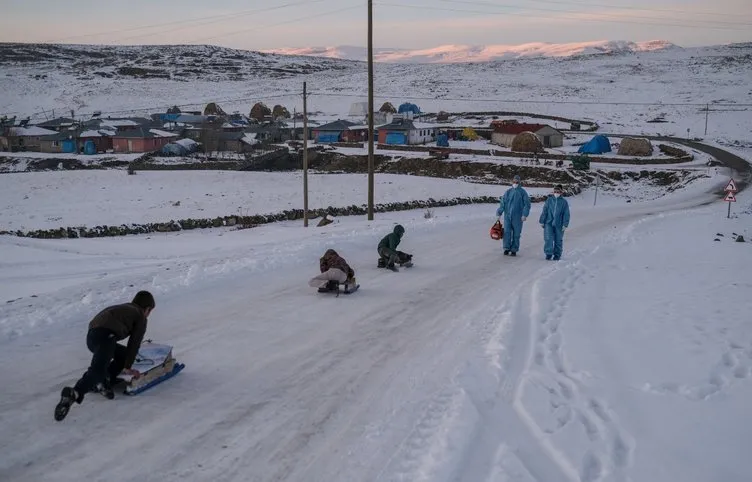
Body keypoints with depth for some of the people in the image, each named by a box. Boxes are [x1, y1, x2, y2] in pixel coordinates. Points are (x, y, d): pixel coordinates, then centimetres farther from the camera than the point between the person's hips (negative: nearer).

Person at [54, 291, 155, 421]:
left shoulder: (122, 308, 38)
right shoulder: (141, 317, 18)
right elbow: (134, 343, 11)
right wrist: (127, 367, 16)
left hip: (91, 337, 8)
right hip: (105, 336, -8)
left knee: (124, 354, 26)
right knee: (98, 370, -20)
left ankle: (104, 381, 5)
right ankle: (73, 394, -45)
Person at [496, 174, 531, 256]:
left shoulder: (522, 192, 1)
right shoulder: (508, 192, 8)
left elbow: (527, 204, -2)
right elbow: (502, 203, 8)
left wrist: (525, 214, -11)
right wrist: (499, 213, 1)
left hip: (518, 217, -2)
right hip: (507, 215, 2)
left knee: (516, 233, 1)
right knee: (507, 232, -4)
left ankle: (514, 250, 7)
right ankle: (506, 248, 1)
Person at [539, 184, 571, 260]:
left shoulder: (564, 202, 1)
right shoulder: (549, 200, 4)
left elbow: (566, 214, 1)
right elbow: (544, 211, 6)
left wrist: (565, 225, -5)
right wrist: (542, 221, 3)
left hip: (559, 225, 0)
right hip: (549, 223, 0)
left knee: (558, 240, 8)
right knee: (548, 239, -8)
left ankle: (557, 255, 20)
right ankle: (548, 253, 0)